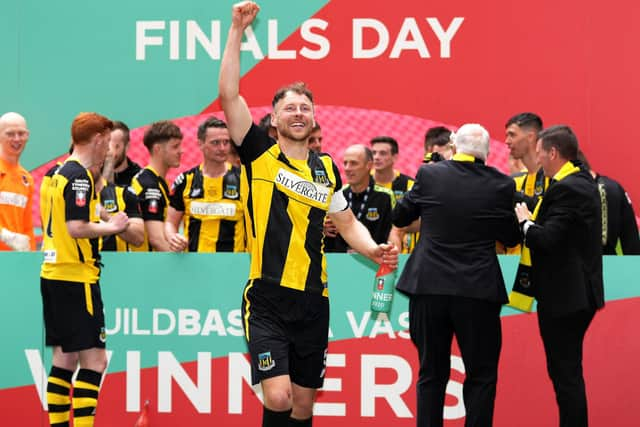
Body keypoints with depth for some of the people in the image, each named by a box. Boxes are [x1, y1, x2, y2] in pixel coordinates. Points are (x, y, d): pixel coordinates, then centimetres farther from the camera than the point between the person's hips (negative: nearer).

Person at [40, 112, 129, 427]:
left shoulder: (57, 173, 14)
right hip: (75, 277, -10)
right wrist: (111, 226, -9)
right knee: (94, 359, -8)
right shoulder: (79, 175, -14)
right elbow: (76, 227, -23)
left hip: (53, 273, 10)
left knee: (64, 357, 13)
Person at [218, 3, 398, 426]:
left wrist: (373, 250, -1)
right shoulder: (260, 154, 0)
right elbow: (229, 94, -9)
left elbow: (347, 222, 19)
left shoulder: (326, 168, 11)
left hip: (313, 302, 4)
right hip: (267, 300, -4)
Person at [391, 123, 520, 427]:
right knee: (481, 376, 8)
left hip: (429, 288, 2)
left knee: (431, 374, 12)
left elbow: (400, 217, 9)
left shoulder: (429, 175, -4)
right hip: (478, 291, -1)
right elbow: (511, 238, 5)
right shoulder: (500, 186, -6)